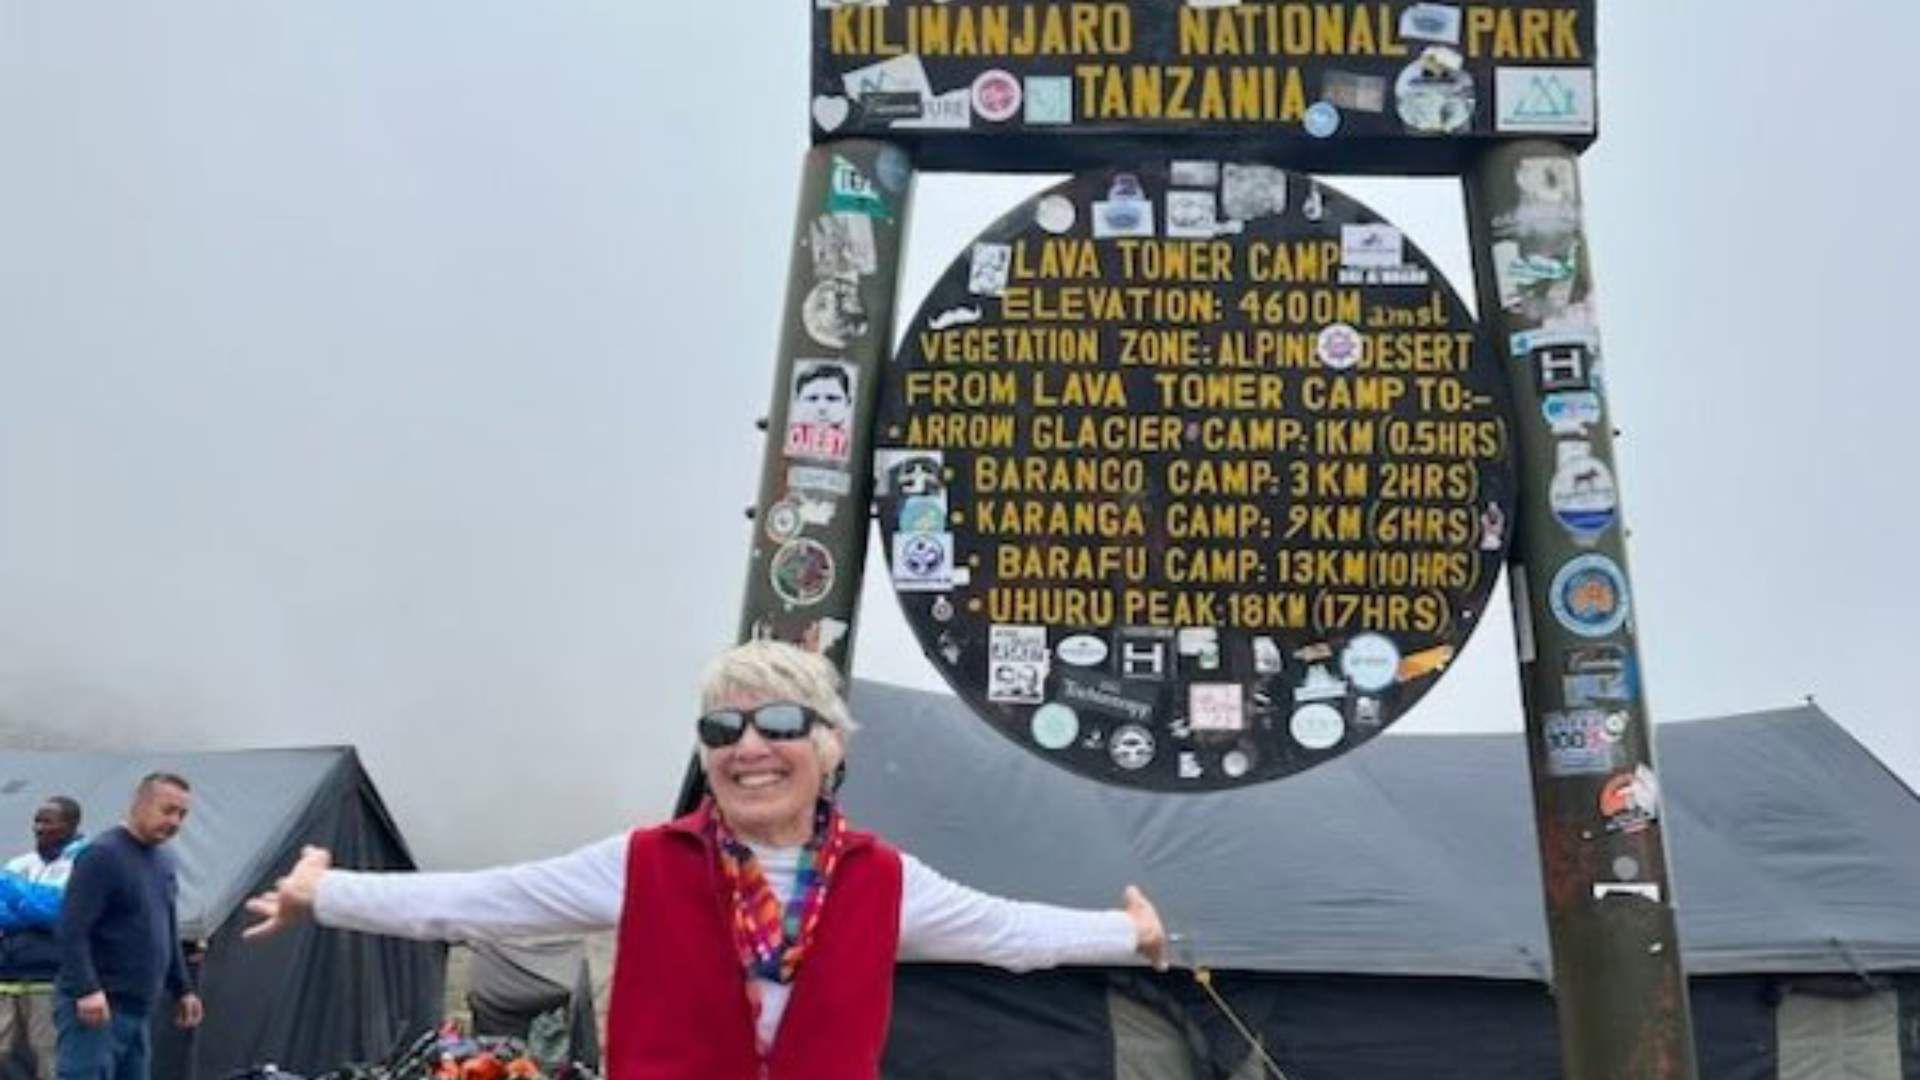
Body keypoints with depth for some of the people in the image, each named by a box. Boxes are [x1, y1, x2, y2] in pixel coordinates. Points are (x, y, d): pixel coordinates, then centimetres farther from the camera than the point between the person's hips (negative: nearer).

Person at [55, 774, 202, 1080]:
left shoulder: (163, 862, 16)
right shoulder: (103, 855, -11)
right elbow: (72, 930, -18)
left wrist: (182, 989, 24)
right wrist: (86, 989, -26)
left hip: (137, 1010, 9)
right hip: (96, 1009, -9)